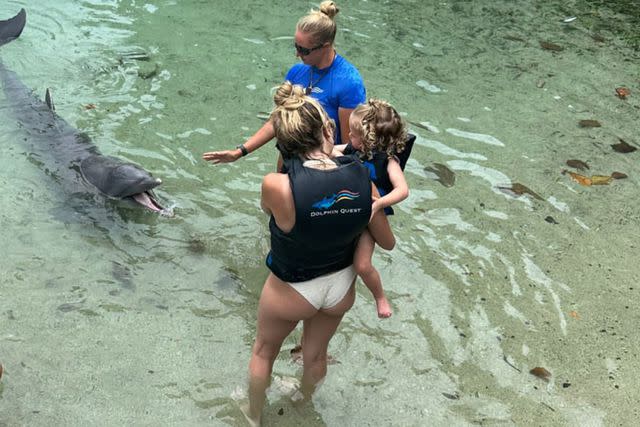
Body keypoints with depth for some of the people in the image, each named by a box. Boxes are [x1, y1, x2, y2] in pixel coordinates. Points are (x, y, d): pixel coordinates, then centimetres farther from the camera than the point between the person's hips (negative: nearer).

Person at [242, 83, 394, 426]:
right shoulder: (363, 181, -23)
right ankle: (304, 399, 62)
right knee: (316, 354, 32)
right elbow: (387, 243, -7)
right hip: (342, 286, 3)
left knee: (263, 351, 29)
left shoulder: (276, 186, -34)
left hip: (291, 289, -3)